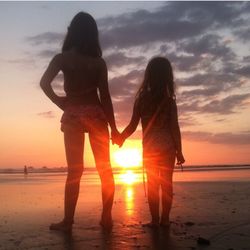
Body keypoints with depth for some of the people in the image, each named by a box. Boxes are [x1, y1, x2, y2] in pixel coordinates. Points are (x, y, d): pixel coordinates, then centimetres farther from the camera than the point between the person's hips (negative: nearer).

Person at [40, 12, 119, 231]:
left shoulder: (62, 58, 1)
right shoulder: (99, 61, 2)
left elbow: (45, 82, -14)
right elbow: (105, 96, -2)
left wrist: (59, 102, 1)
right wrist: (113, 127, 2)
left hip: (72, 116, 0)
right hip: (95, 114, 0)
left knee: (74, 170, 4)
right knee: (105, 168, 7)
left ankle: (68, 221, 5)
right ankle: (107, 217, 10)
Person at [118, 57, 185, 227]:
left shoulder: (141, 99, -3)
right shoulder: (170, 100, -5)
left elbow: (133, 126, -5)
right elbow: (175, 128, -8)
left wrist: (121, 137, 10)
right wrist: (179, 151, -2)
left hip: (149, 149, 1)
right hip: (167, 148, -1)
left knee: (152, 184, 10)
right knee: (166, 183, 8)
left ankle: (155, 219, 11)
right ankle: (165, 219, 11)